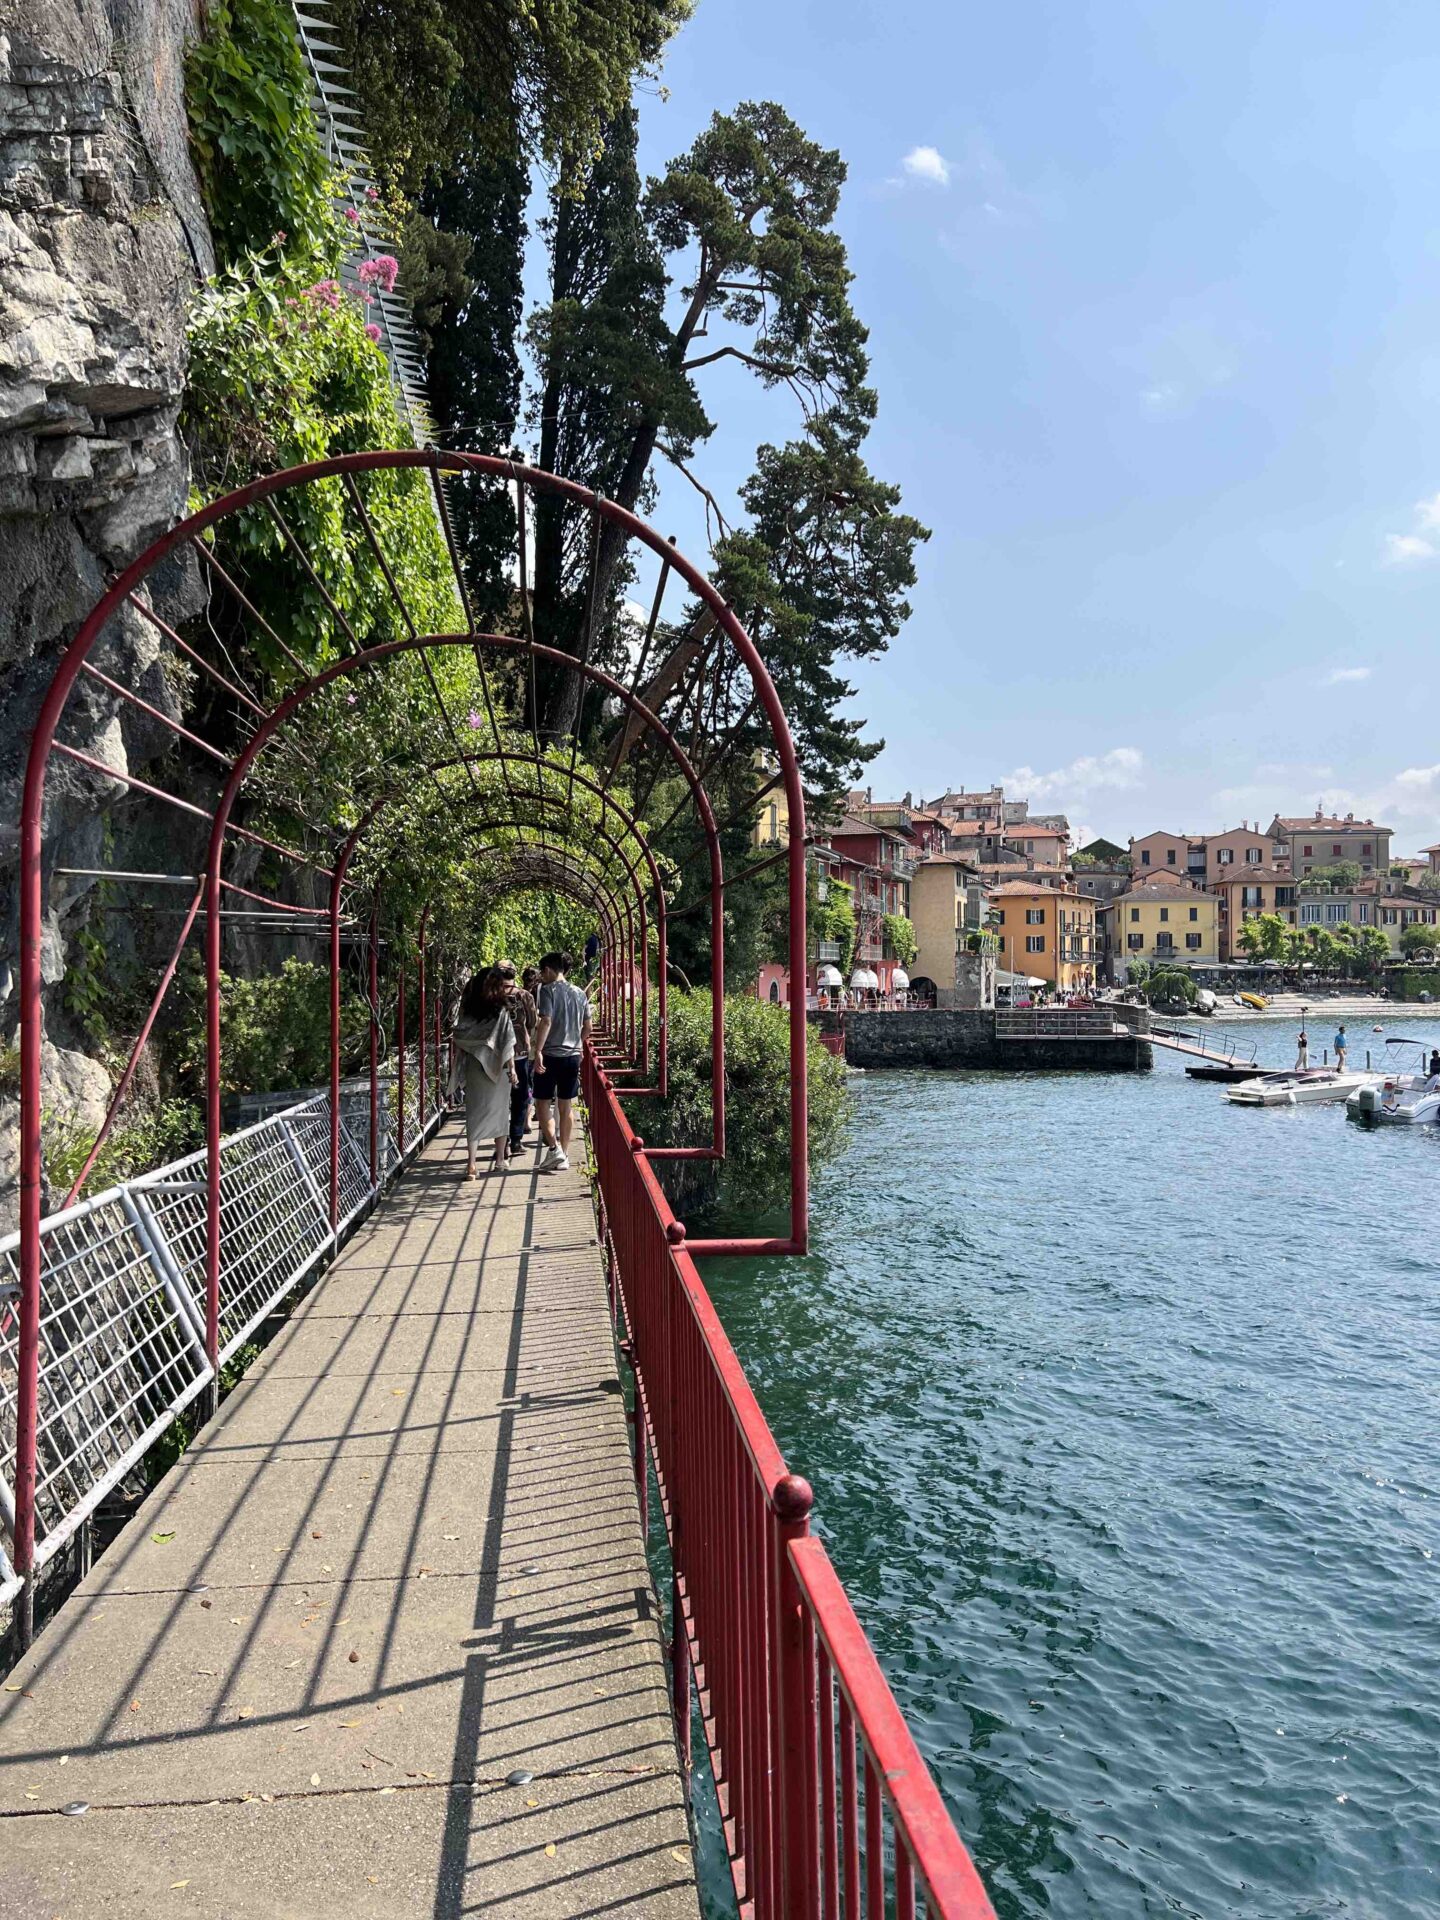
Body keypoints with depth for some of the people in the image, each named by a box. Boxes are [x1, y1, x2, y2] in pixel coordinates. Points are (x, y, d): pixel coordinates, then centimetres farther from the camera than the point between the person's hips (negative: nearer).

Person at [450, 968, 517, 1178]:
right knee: (500, 1111, 13)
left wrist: (459, 1066, 10)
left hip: (474, 1068, 1)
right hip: (497, 1067, -1)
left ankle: (471, 1163, -11)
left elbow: (459, 1040, 0)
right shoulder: (501, 1013, -8)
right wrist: (512, 1069, -4)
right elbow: (508, 1044, -9)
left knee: (474, 1113, 2)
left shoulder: (468, 1012, -2)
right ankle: (499, 1159, 24)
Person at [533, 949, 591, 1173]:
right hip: (573, 1055, 6)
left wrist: (538, 1051, -22)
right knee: (566, 1106, 11)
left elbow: (546, 1021, -20)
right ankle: (564, 1156, 13)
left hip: (550, 1055, -6)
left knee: (543, 1103, 5)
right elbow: (587, 1026, 13)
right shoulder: (579, 993, 10)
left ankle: (554, 1148, -8)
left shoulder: (548, 990, -8)